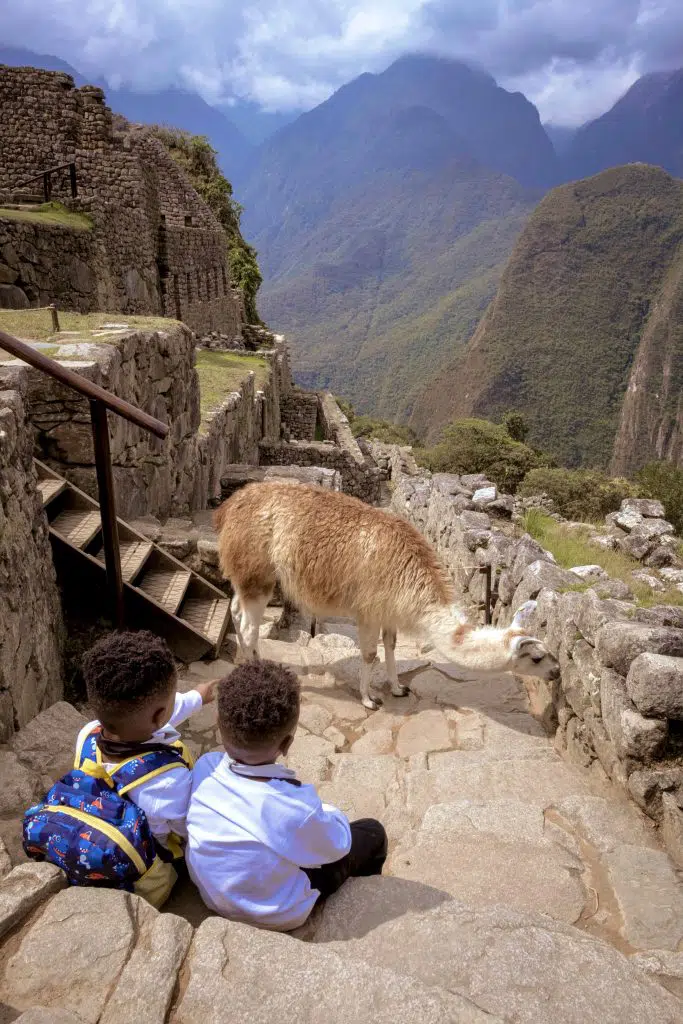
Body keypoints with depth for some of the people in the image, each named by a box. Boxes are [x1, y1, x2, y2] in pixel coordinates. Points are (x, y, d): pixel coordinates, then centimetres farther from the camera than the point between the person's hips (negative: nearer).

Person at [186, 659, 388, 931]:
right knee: (372, 833, 12)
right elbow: (337, 844, -16)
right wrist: (325, 813, 1)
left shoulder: (204, 768, -24)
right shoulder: (295, 808, -37)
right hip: (275, 916, -5)